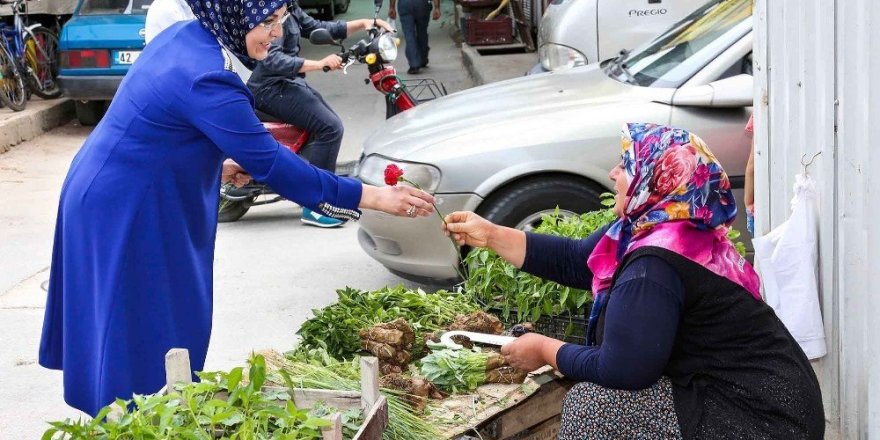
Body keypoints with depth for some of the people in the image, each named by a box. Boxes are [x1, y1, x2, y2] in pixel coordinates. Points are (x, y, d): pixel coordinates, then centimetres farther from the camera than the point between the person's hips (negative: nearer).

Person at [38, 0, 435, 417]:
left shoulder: (184, 36, 0)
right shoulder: (205, 79, -28)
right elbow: (270, 163, -26)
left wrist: (214, 166, 11)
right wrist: (372, 196, -23)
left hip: (113, 195, 10)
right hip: (127, 214, -10)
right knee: (142, 339, -1)